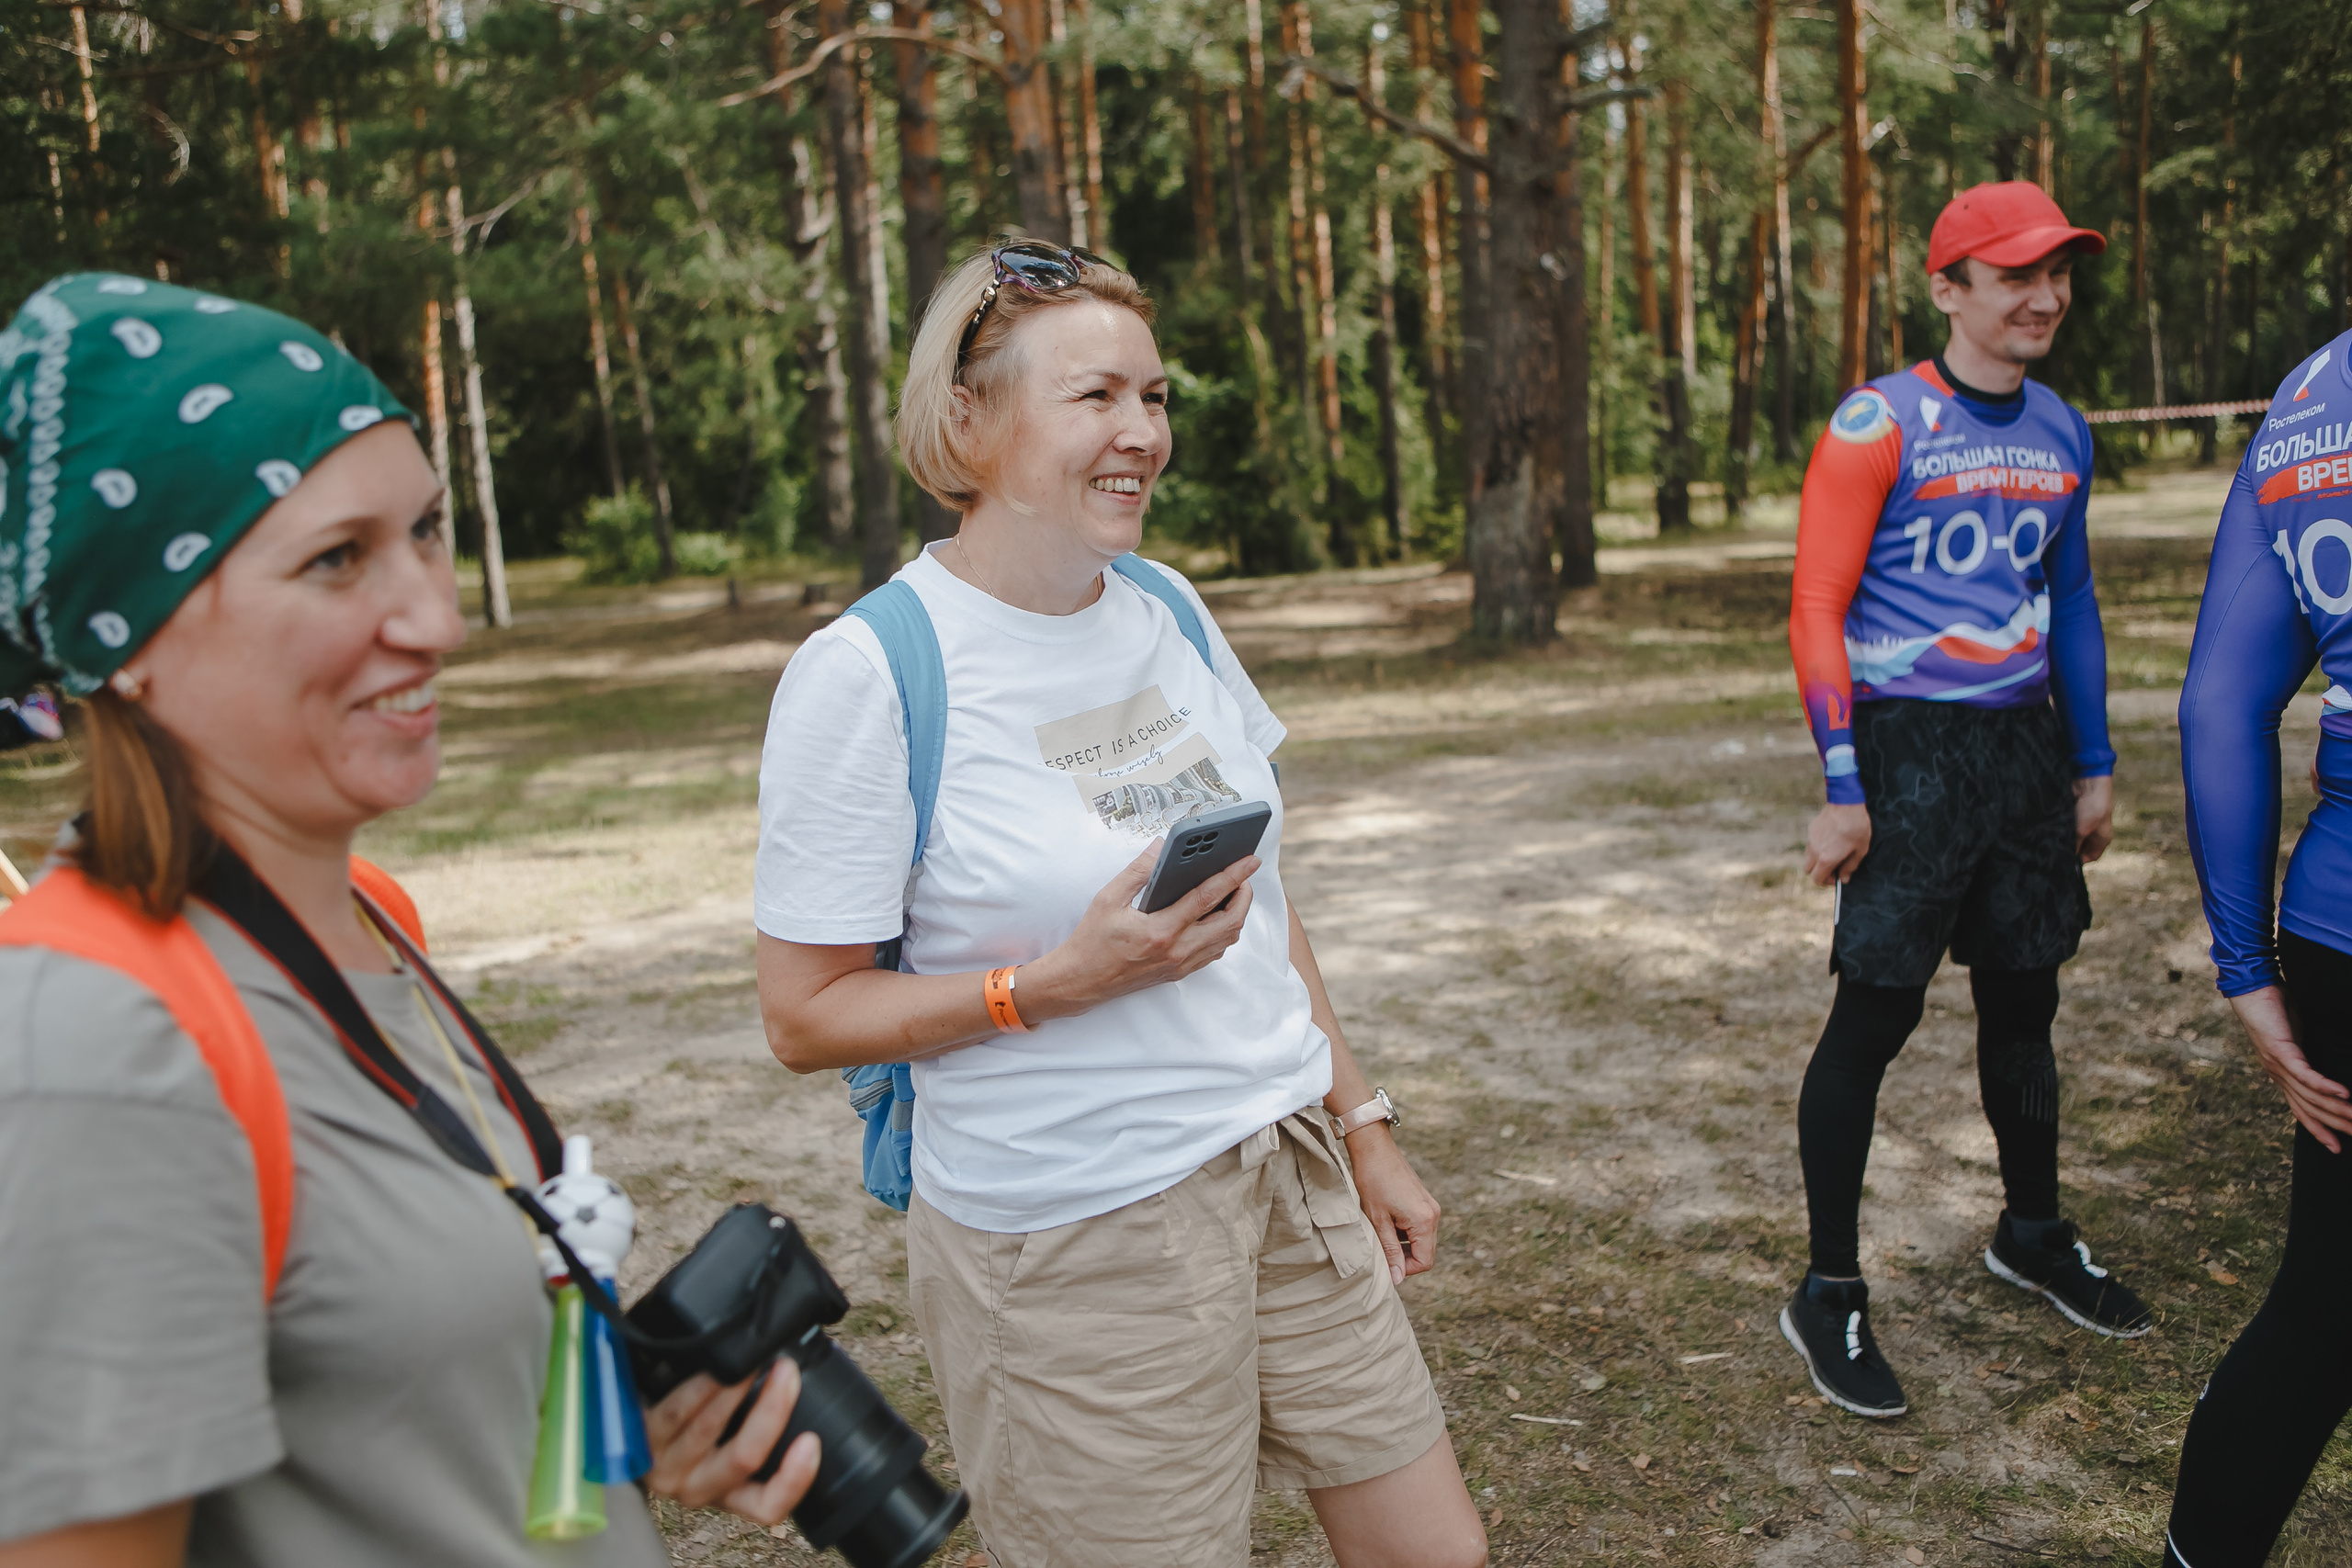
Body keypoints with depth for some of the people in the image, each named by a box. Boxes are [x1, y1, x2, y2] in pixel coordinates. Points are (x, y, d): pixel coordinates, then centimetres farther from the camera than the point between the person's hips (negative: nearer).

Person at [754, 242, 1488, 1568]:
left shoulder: (1169, 613, 4)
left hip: (1292, 1174, 6)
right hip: (1076, 1243, -6)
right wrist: (1062, 982, -23)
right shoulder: (867, 674, -15)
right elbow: (806, 1017, -12)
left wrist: (1363, 1131, 13)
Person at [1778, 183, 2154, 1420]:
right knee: (1874, 1015, -4)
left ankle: (2032, 1236, 37)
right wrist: (1842, 791, -17)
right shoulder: (1877, 426, -10)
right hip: (1910, 750, -6)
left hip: (2025, 744, 7)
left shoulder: (2061, 434, 11)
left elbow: (2071, 605, 19)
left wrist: (2094, 765, 17)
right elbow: (1817, 610, -13)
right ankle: (1829, 1296, 9)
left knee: (2024, 995, 16)